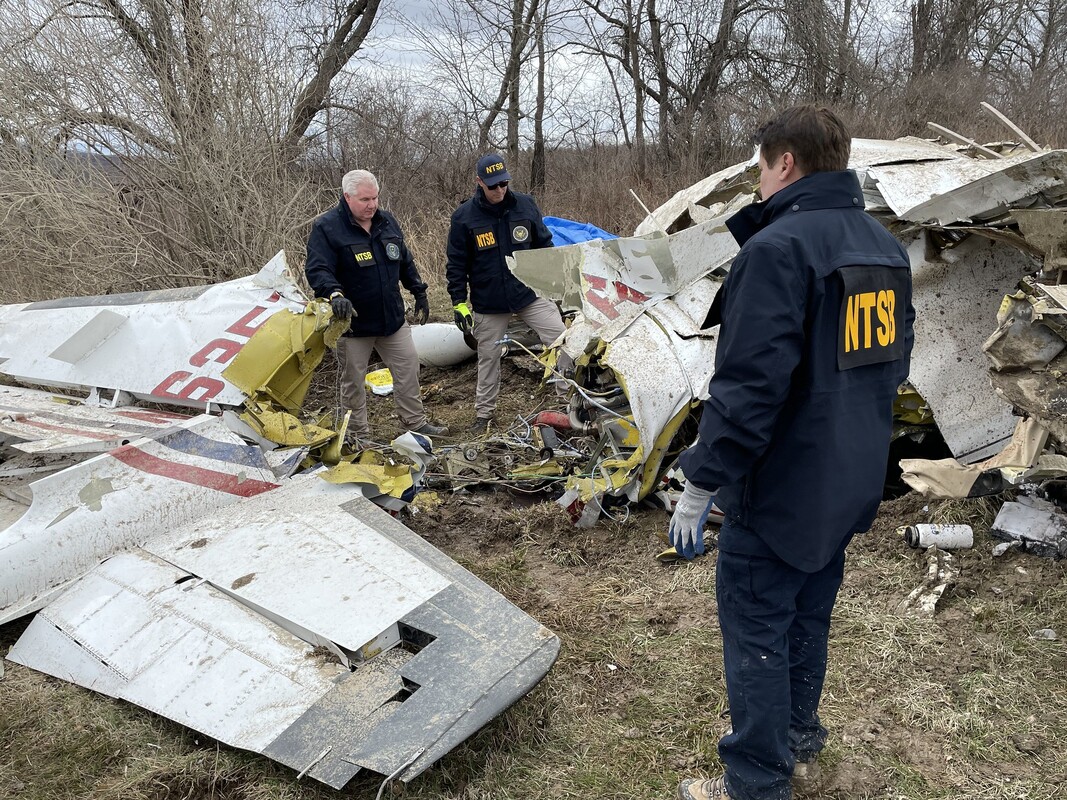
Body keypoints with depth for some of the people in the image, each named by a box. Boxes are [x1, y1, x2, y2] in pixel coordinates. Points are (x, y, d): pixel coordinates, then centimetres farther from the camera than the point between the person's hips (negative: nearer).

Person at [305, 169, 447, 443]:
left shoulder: (386, 221, 6)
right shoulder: (326, 228, -13)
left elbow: (405, 261, 17)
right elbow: (317, 270, -21)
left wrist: (419, 292, 19)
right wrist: (335, 294, -39)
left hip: (392, 317, 5)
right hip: (353, 320, -5)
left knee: (408, 366, 9)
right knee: (353, 379, 6)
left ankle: (416, 422, 24)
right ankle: (359, 435, 21)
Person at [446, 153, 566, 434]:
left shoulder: (525, 205, -2)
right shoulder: (464, 216, -7)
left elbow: (545, 244, 9)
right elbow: (456, 264, -2)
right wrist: (459, 303, -7)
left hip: (529, 293, 1)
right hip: (488, 303, -1)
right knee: (488, 357, 10)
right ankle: (483, 413, 26)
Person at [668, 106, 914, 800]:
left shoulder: (779, 247, -21)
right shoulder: (886, 246, 7)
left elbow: (750, 383, -26)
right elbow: (893, 361, 16)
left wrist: (701, 484, -19)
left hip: (780, 489, -9)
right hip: (852, 486, 9)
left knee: (756, 632, 5)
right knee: (809, 616, 23)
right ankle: (798, 739, 41)